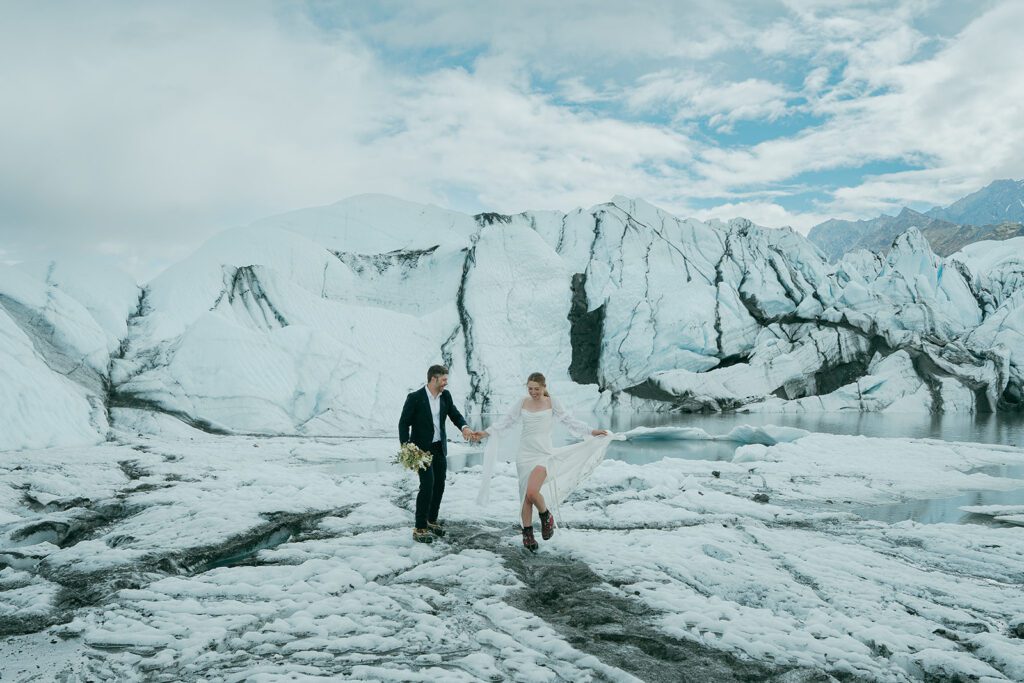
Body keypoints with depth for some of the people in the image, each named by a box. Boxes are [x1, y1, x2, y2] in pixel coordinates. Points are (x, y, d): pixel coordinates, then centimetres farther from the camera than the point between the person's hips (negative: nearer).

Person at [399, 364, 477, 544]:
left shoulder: (446, 395, 2)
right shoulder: (415, 398, -14)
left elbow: (455, 414, 2)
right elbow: (404, 424, -11)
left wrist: (464, 427, -21)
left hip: (440, 448, 7)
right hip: (422, 449, -6)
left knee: (439, 485, 13)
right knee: (427, 485, -14)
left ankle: (432, 521, 30)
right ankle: (419, 528, -6)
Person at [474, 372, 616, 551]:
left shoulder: (552, 403, 0)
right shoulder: (521, 404, 6)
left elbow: (569, 421, 4)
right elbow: (506, 422, 13)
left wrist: (591, 431, -3)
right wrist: (486, 432, 9)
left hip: (544, 454, -3)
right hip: (524, 454, 3)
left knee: (532, 492, -21)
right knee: (525, 496, 5)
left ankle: (546, 516, 9)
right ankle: (527, 533, 18)